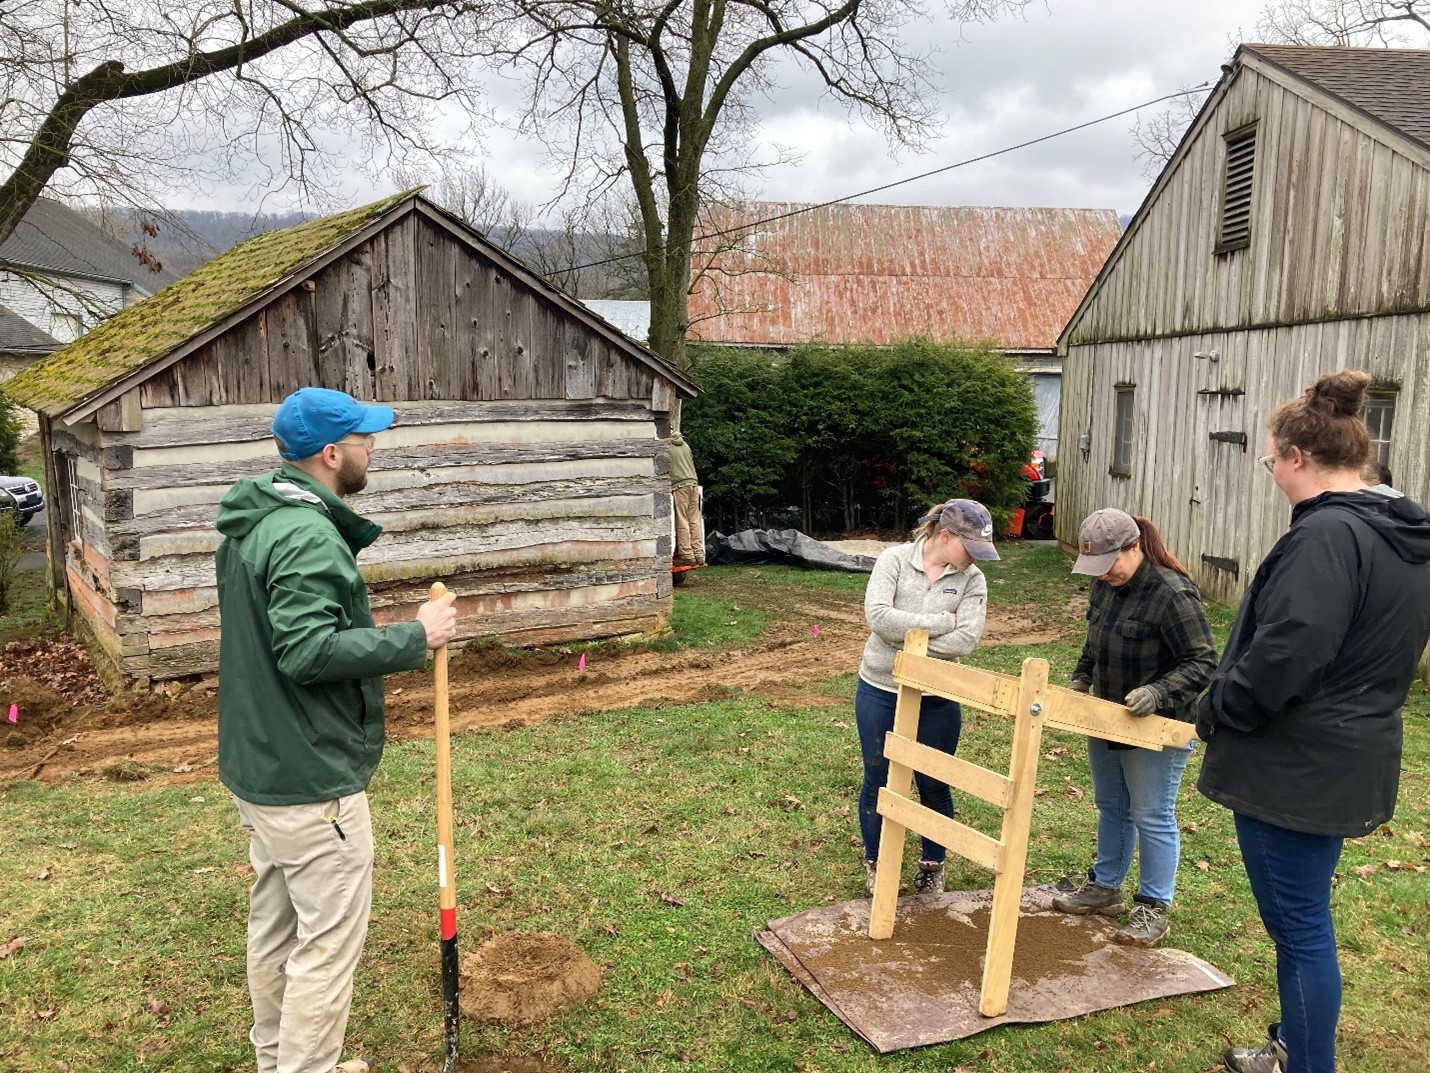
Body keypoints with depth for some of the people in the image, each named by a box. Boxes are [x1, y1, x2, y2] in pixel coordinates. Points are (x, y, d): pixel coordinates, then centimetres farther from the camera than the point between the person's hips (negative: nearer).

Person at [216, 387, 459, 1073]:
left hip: (256, 771, 10)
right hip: (311, 783, -10)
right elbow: (309, 651, -28)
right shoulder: (308, 536, -22)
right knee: (328, 944, 1)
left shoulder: (251, 526, 10)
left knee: (274, 928, 22)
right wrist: (416, 637, -22)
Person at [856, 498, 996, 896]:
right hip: (879, 692, -1)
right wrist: (941, 622, -22)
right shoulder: (895, 559, -11)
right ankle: (875, 862, 34)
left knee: (934, 785, 13)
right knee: (878, 781, 13)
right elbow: (878, 615, -25)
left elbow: (965, 640, -20)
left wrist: (906, 638, -20)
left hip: (936, 700, 1)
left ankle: (932, 864, 35)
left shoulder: (972, 580, -7)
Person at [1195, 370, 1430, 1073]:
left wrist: (1213, 713, -10)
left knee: (1299, 926, 3)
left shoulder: (1326, 535, -22)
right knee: (1303, 917, 23)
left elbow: (1283, 656, -27)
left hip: (1294, 769, -10)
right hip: (1351, 763, 10)